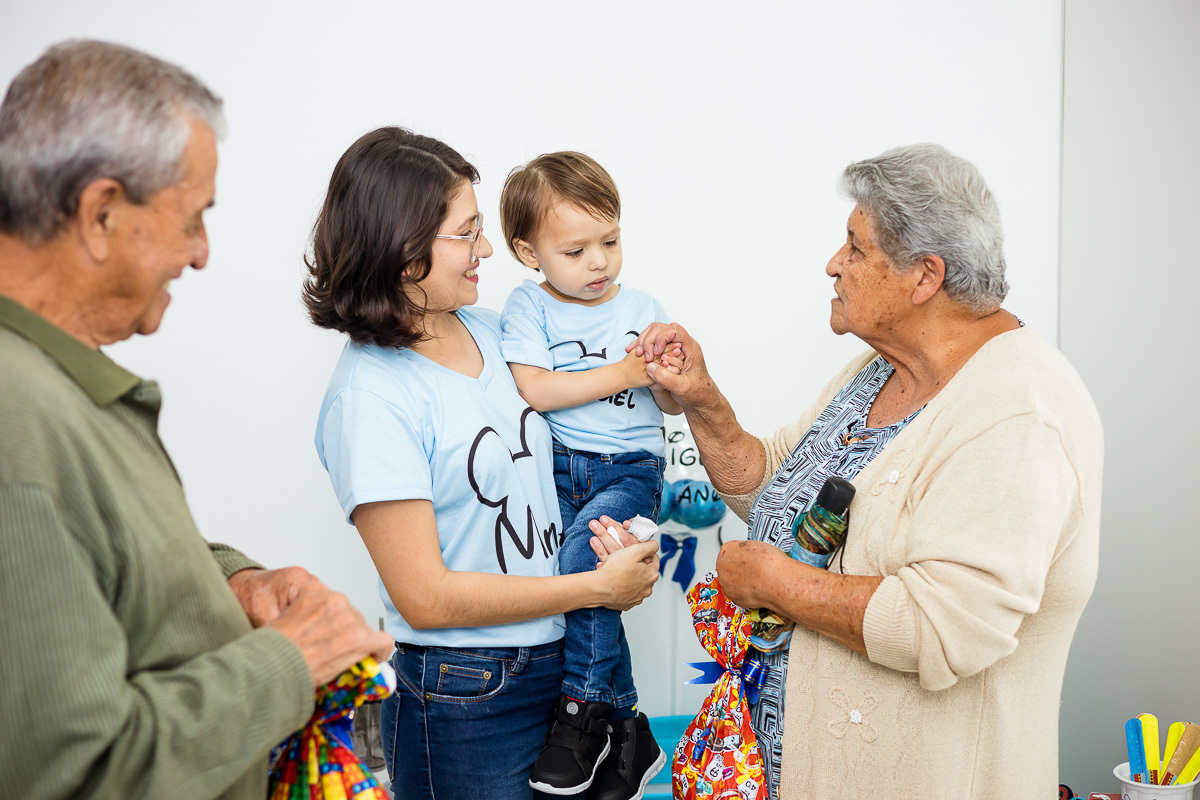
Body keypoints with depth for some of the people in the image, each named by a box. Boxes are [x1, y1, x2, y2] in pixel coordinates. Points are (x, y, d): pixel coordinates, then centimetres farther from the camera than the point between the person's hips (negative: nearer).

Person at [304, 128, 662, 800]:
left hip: (558, 658, 7)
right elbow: (425, 598, -20)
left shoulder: (488, 329, 3)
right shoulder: (368, 397, -19)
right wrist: (597, 586, -15)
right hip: (466, 705, -6)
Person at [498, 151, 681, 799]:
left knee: (582, 549, -27)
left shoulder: (641, 309, 8)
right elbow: (534, 389, -12)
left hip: (629, 468, 0)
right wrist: (622, 373, -13)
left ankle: (584, 706, -12)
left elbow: (670, 404, 9)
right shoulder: (529, 305, 2)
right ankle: (628, 730, 0)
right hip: (556, 469, 0)